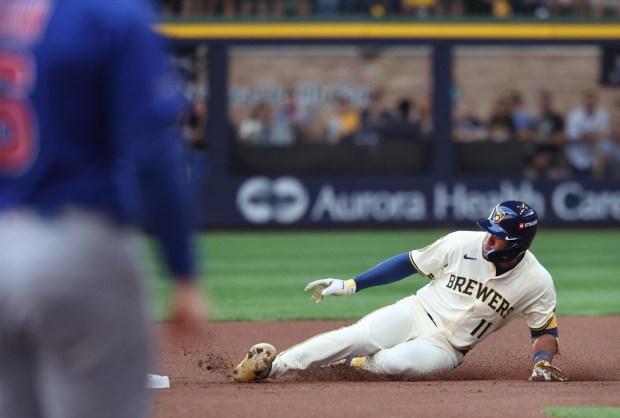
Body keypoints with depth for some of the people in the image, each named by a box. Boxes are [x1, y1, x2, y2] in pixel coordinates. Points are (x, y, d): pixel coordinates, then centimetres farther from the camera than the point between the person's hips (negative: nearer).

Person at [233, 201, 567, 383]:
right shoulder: (462, 244, -9)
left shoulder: (537, 282, -12)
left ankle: (342, 364, -7)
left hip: (446, 348, -1)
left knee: (396, 362, -33)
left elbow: (545, 328, 2)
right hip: (416, 314, 1)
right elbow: (410, 262, 1)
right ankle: (272, 366, -24)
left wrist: (542, 363, -19)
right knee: (352, 338, -25)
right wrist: (351, 285, -1)